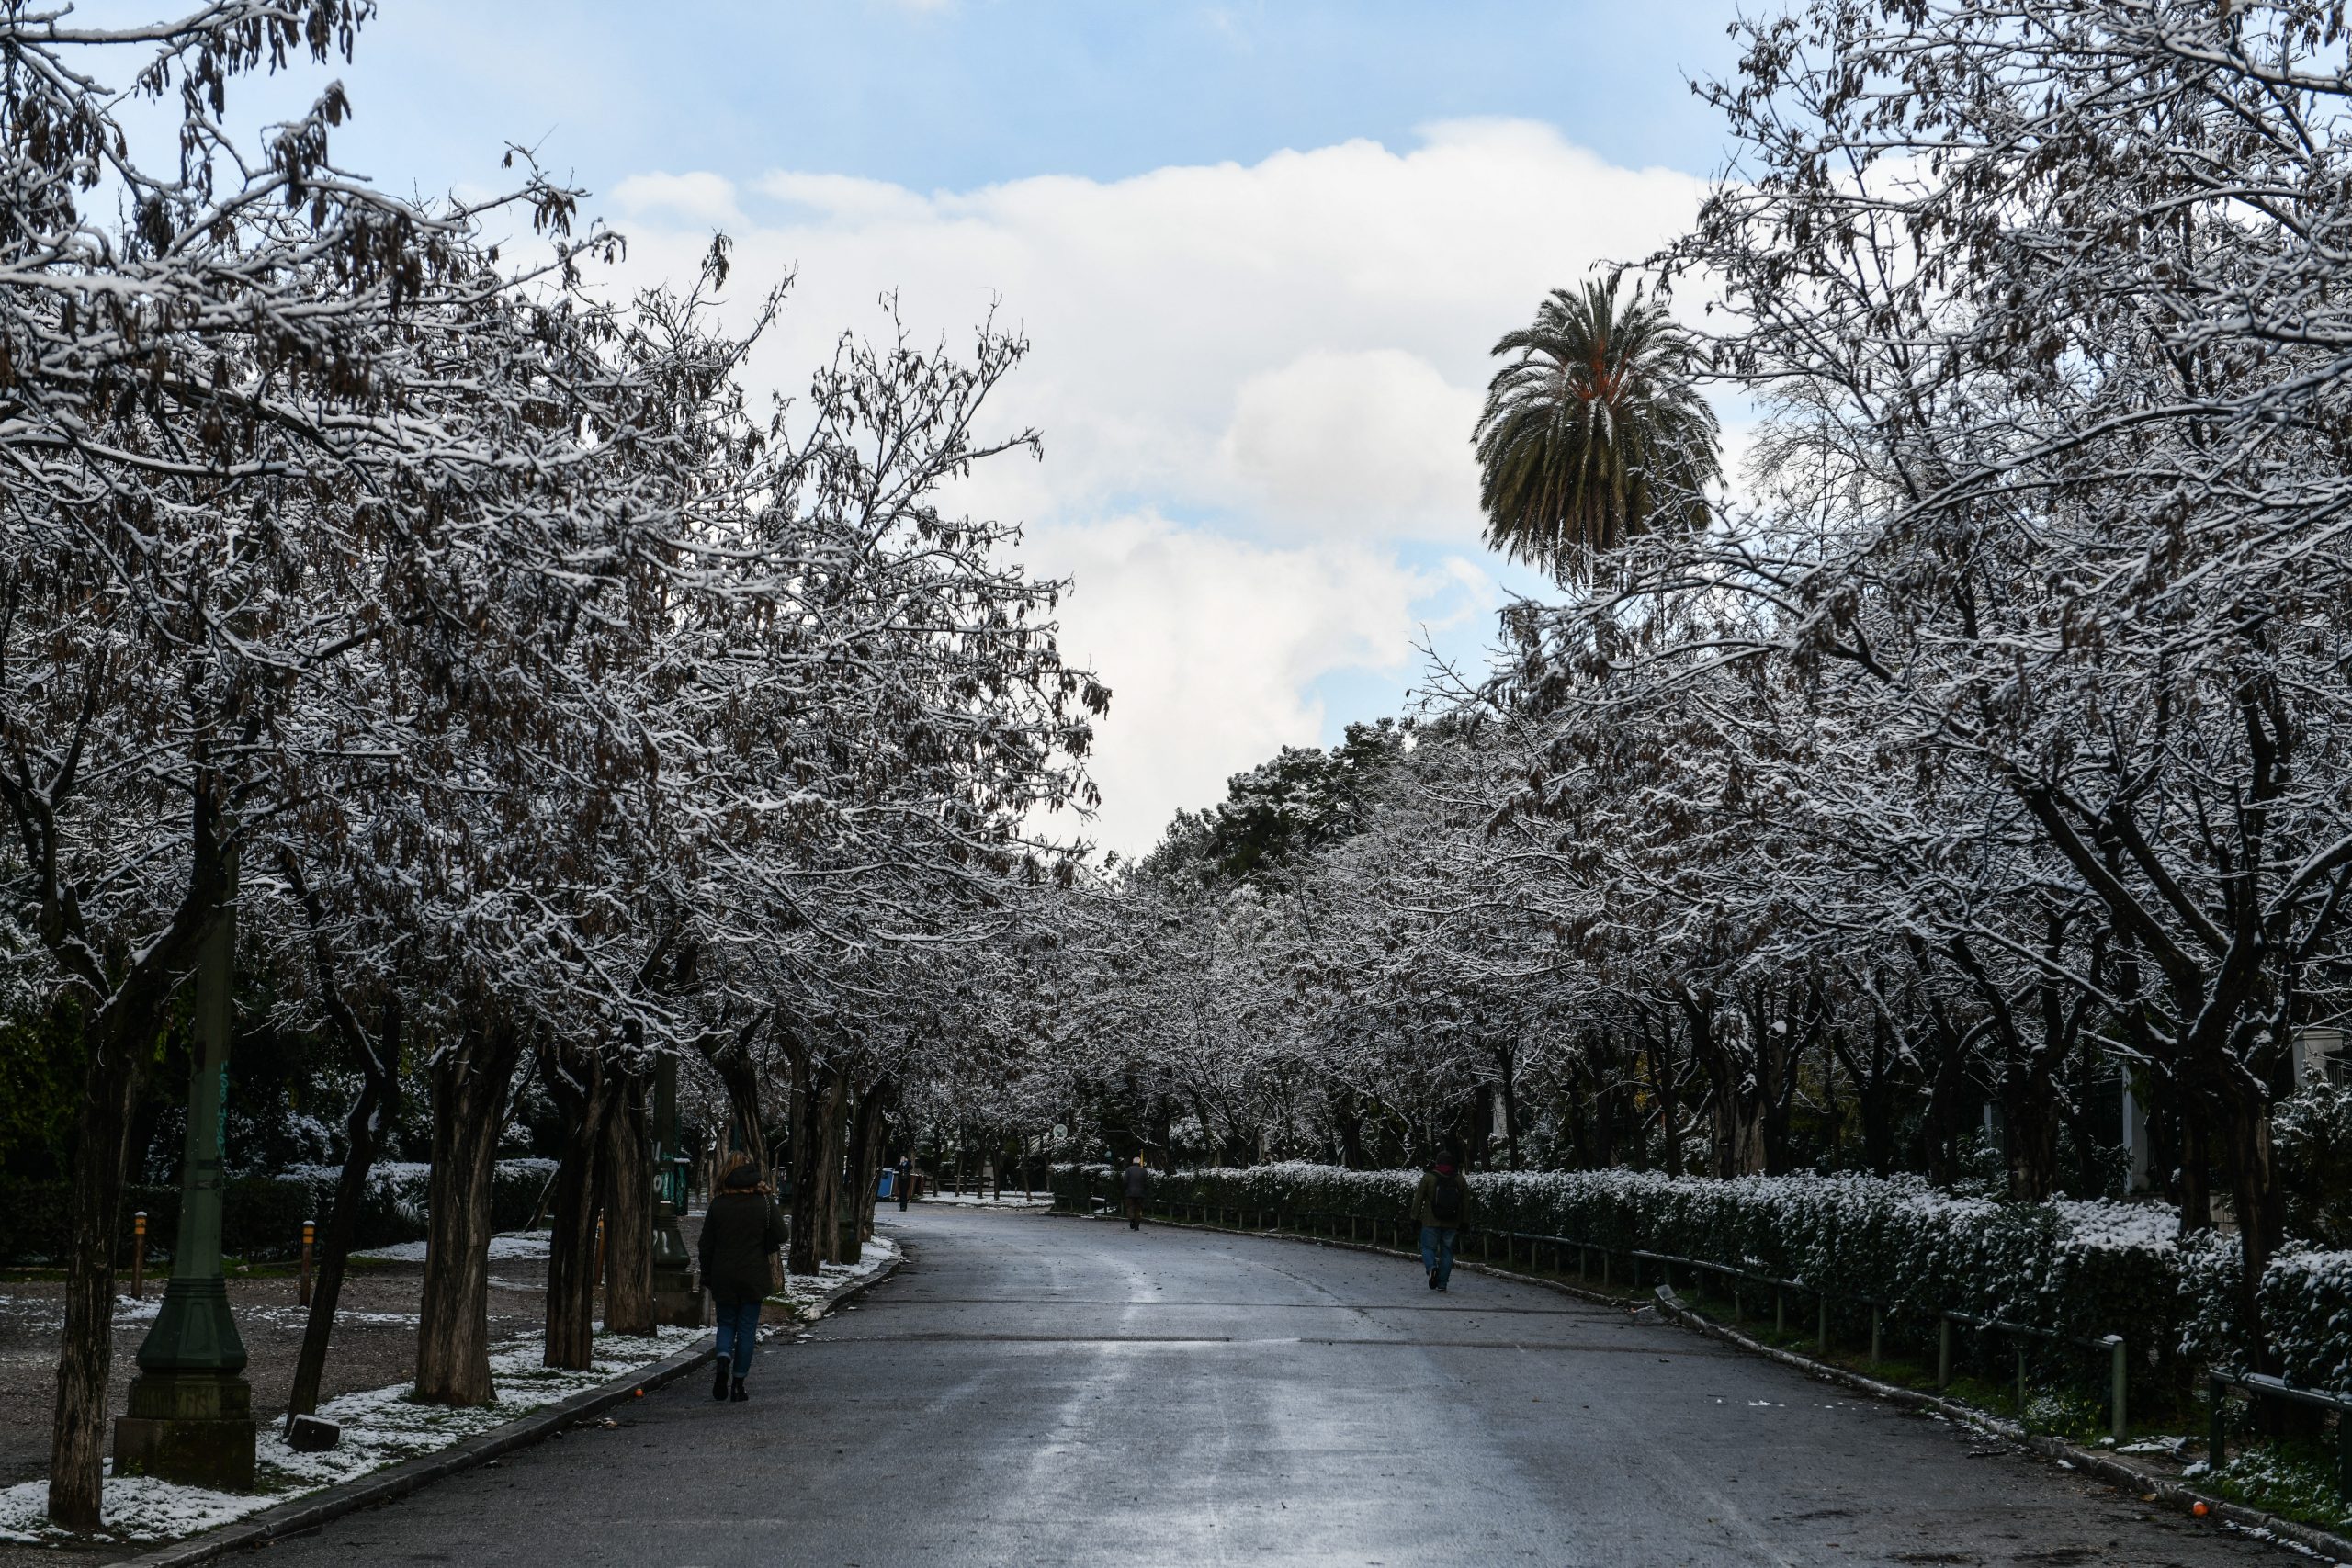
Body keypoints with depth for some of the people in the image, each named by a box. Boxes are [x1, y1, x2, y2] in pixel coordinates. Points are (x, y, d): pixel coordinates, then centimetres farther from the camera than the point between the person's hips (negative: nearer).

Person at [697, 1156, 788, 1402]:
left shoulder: (718, 1204, -2)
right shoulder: (764, 1202, -6)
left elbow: (706, 1244, 1)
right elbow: (780, 1235, -8)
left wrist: (707, 1276, 11)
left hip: (723, 1276, 1)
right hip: (754, 1276, -1)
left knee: (726, 1323, 16)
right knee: (747, 1328, 7)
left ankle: (723, 1360, -11)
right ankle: (738, 1383, 6)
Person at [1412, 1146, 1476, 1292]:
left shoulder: (1428, 1177, -5)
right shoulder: (1460, 1181, 4)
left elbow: (1418, 1199, -3)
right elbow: (1466, 1204, 7)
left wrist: (1415, 1217, 5)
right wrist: (1465, 1223, 15)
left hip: (1431, 1222, -3)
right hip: (1451, 1224, 3)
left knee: (1428, 1247, 8)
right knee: (1446, 1251, 10)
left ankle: (1432, 1267, -22)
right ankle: (1442, 1283, 8)